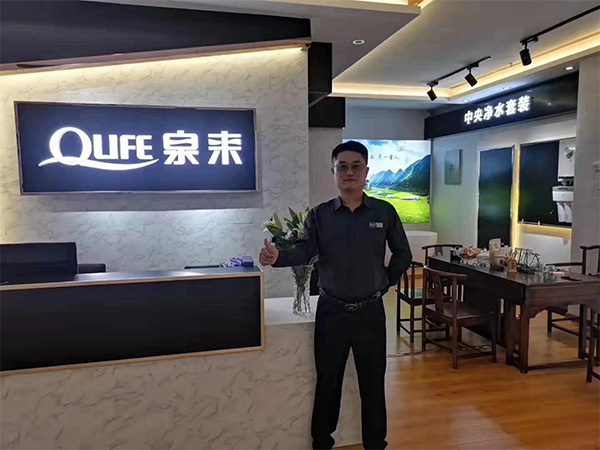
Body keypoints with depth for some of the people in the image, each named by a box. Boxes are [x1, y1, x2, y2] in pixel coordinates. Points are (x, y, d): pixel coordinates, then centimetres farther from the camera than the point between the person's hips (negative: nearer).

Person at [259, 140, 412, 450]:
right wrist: (277, 257, -33)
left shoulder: (385, 212, -1)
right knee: (327, 382, 13)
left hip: (370, 311, 0)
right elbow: (303, 252, -15)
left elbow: (403, 254, 8)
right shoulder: (319, 215, -1)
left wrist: (385, 284, 4)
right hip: (331, 311, 0)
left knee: (373, 384, 13)